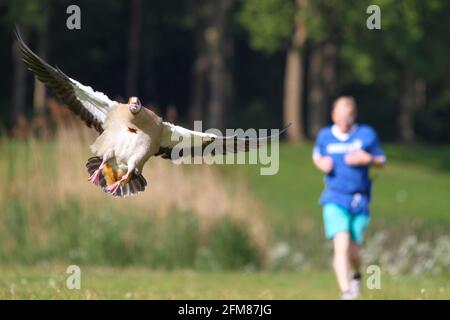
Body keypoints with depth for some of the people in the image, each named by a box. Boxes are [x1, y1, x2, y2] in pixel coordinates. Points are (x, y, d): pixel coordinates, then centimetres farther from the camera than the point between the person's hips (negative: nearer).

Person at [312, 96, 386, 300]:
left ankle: (356, 276, 41)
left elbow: (381, 161, 8)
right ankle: (345, 291, -22)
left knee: (353, 252, 7)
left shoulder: (367, 134, 0)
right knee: (341, 245, -20)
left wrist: (367, 159, -13)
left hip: (360, 201, 1)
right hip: (335, 200, -1)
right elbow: (316, 156, 21)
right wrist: (322, 164, -2)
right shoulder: (324, 136, 3)